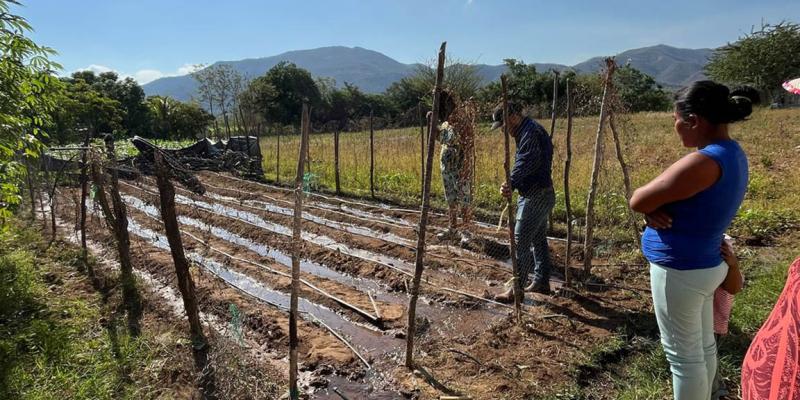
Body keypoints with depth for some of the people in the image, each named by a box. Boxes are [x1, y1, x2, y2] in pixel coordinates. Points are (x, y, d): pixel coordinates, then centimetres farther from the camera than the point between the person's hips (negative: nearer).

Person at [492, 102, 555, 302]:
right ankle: (541, 282, 28)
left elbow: (527, 162, -34)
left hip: (535, 197, -11)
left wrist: (511, 183, -47)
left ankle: (516, 289, -1)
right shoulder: (527, 131, 15)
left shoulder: (530, 131, -18)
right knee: (538, 240, 17)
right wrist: (513, 185, 12)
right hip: (539, 195, 11)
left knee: (521, 243, -7)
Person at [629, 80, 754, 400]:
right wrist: (656, 209, -12)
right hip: (703, 265, 10)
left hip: (680, 271, -10)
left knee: (684, 355, 6)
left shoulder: (705, 162, -27)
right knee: (703, 348, 22)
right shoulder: (732, 154, 5)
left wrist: (653, 205, -2)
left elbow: (637, 201, -24)